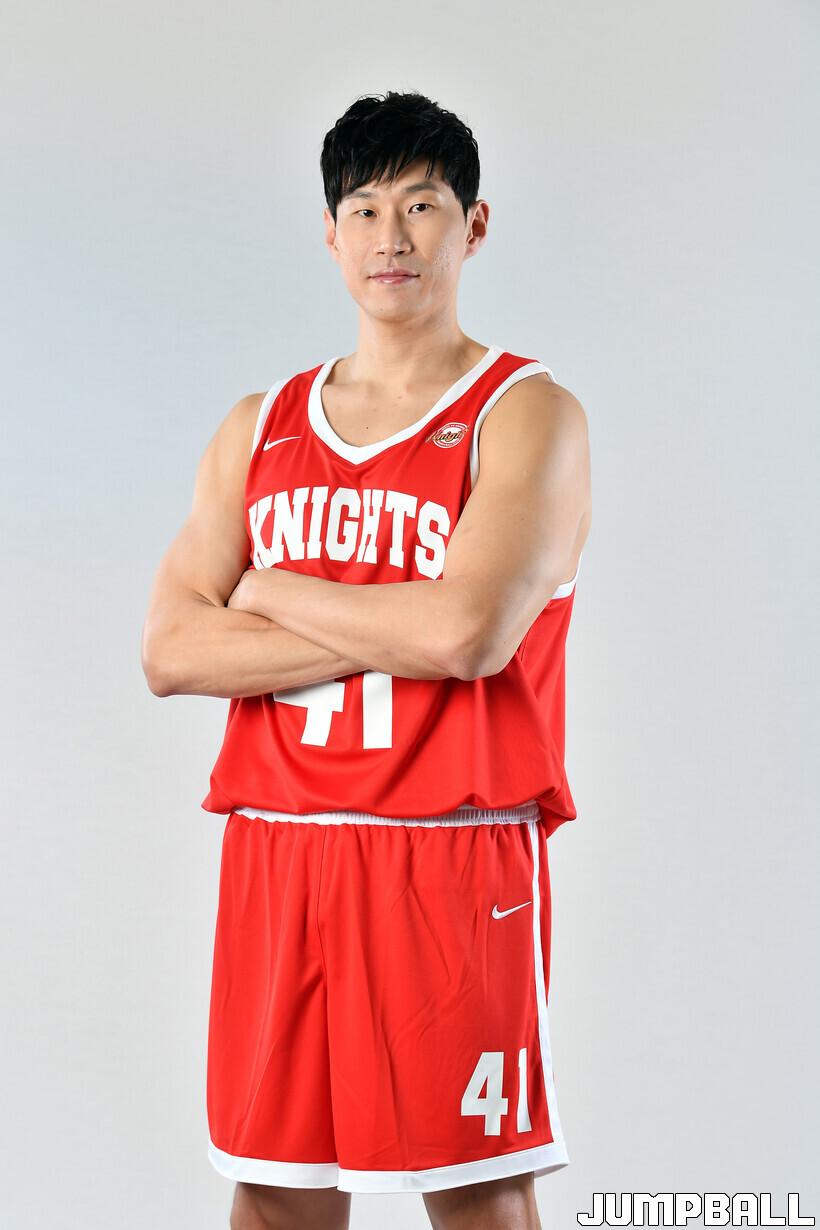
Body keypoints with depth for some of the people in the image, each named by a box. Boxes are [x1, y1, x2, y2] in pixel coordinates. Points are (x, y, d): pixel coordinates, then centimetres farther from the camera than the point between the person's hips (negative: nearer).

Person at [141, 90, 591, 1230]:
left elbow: (467, 631, -18)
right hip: (275, 849, 5)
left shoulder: (527, 413, -1)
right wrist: (383, 637, -9)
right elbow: (171, 651, 2)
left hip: (452, 859, -4)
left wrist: (272, 592, -4)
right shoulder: (259, 429, 13)